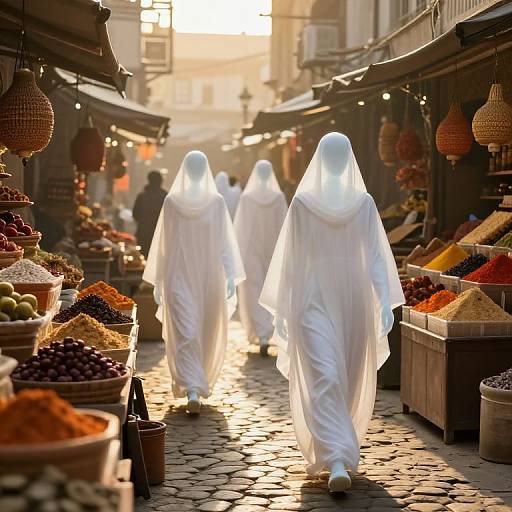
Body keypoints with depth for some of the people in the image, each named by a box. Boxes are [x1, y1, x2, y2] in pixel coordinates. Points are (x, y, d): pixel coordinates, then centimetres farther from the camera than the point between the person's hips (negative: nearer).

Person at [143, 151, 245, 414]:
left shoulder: (171, 202, -4)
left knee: (185, 333, 1)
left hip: (179, 277, 0)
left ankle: (191, 389, 0)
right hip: (210, 277, 0)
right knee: (208, 331, 8)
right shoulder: (216, 201, -4)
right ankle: (202, 383, 16)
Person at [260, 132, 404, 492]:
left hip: (314, 300, -1)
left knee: (324, 378, -2)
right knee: (350, 377, 9)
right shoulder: (364, 202, -4)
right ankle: (341, 452, 16)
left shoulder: (302, 202, -6)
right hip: (354, 299, 1)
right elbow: (376, 256, -6)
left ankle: (336, 460, -5)